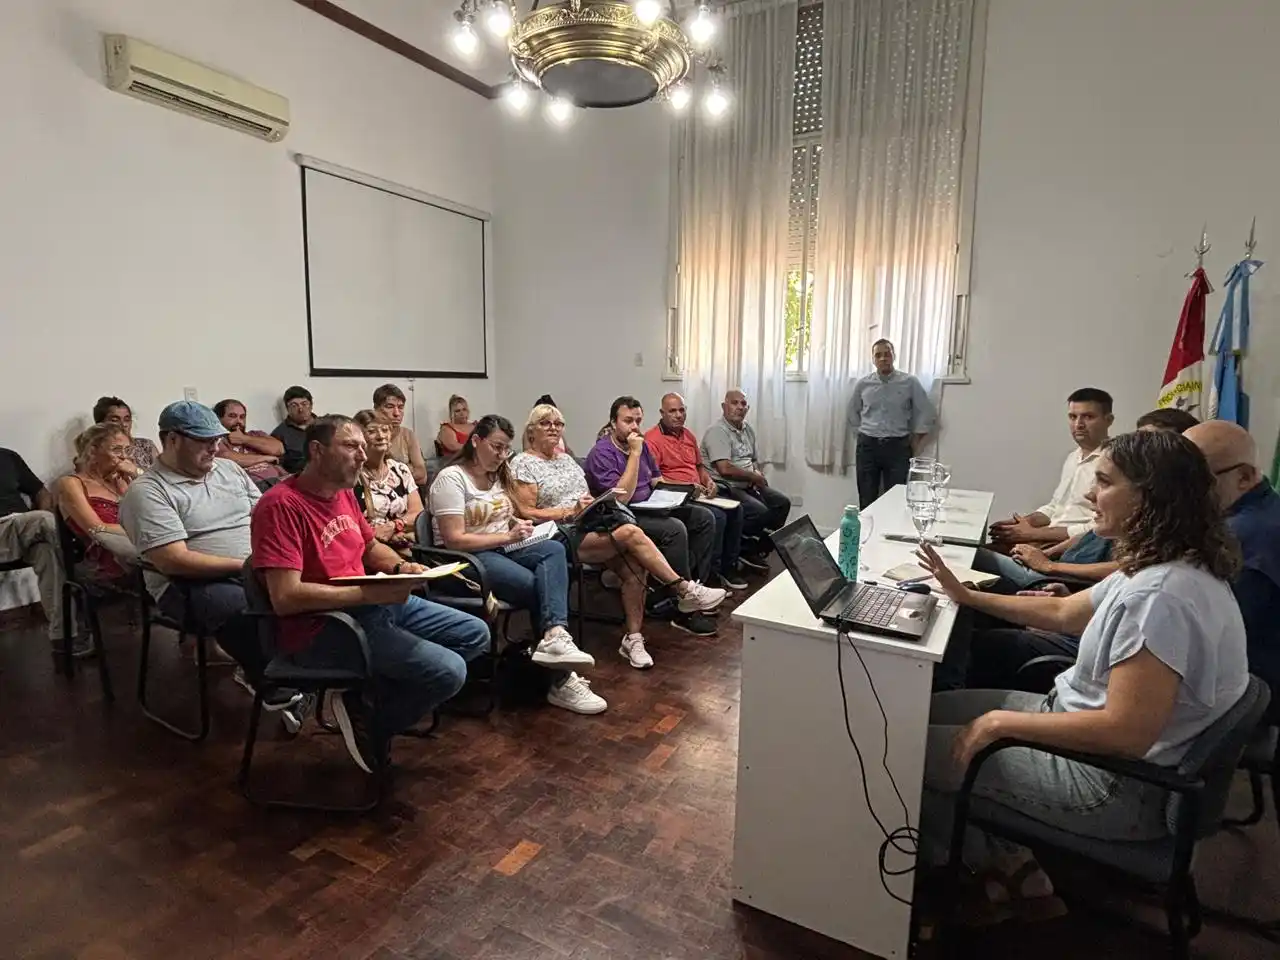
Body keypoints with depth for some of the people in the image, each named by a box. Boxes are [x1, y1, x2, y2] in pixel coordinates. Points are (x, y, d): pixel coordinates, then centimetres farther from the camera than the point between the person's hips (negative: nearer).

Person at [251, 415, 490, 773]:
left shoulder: (343, 493, 10)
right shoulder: (282, 505, -17)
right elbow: (285, 597, -25)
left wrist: (401, 567, 4)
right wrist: (369, 593, -25)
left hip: (374, 604, 10)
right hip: (321, 627, -10)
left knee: (475, 634, 8)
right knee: (447, 671, -24)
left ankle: (369, 698, 5)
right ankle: (369, 724, 3)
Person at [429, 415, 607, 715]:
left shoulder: (499, 475, 17)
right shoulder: (451, 478, -11)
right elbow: (454, 540, -19)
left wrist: (517, 524, 4)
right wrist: (508, 537, -18)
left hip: (502, 548, 8)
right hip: (467, 559, -8)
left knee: (554, 550, -23)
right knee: (536, 586, -26)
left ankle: (554, 638, -40)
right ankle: (561, 680, -21)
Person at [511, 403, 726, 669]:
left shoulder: (566, 459, 21)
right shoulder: (522, 463, 0)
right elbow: (527, 513, -9)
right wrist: (571, 511, -16)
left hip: (594, 523, 7)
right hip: (564, 534, -7)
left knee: (634, 567, -21)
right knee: (632, 533, -26)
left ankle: (633, 638, -14)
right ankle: (686, 591, -17)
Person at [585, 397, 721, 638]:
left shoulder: (640, 444, 11)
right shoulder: (601, 453, -15)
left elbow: (656, 480, 25)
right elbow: (622, 497, -25)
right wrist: (634, 454, -24)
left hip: (650, 508, 9)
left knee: (704, 517, -1)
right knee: (674, 528, -32)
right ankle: (685, 610, -23)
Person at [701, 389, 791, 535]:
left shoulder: (748, 429, 14)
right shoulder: (717, 431, -14)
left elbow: (755, 459, 25)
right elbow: (725, 470, -24)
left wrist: (759, 473, 1)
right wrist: (755, 477, -11)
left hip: (749, 486, 9)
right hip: (726, 488, -9)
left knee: (782, 503, 0)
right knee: (760, 512, -27)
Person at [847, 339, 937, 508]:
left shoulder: (909, 382, -1)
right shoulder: (863, 384, 4)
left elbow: (927, 413, 4)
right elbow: (853, 412, 19)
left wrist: (915, 442, 4)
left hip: (897, 447, -1)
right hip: (867, 445, 2)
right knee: (866, 500, 5)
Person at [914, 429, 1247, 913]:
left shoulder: (1161, 594, -31)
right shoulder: (1160, 567, 2)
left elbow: (1125, 732, -33)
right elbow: (1064, 612, 15)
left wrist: (1002, 722, -23)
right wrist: (968, 596, 14)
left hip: (1114, 783, -10)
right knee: (927, 711, 10)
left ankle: (995, 866, 19)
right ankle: (1005, 862, 16)